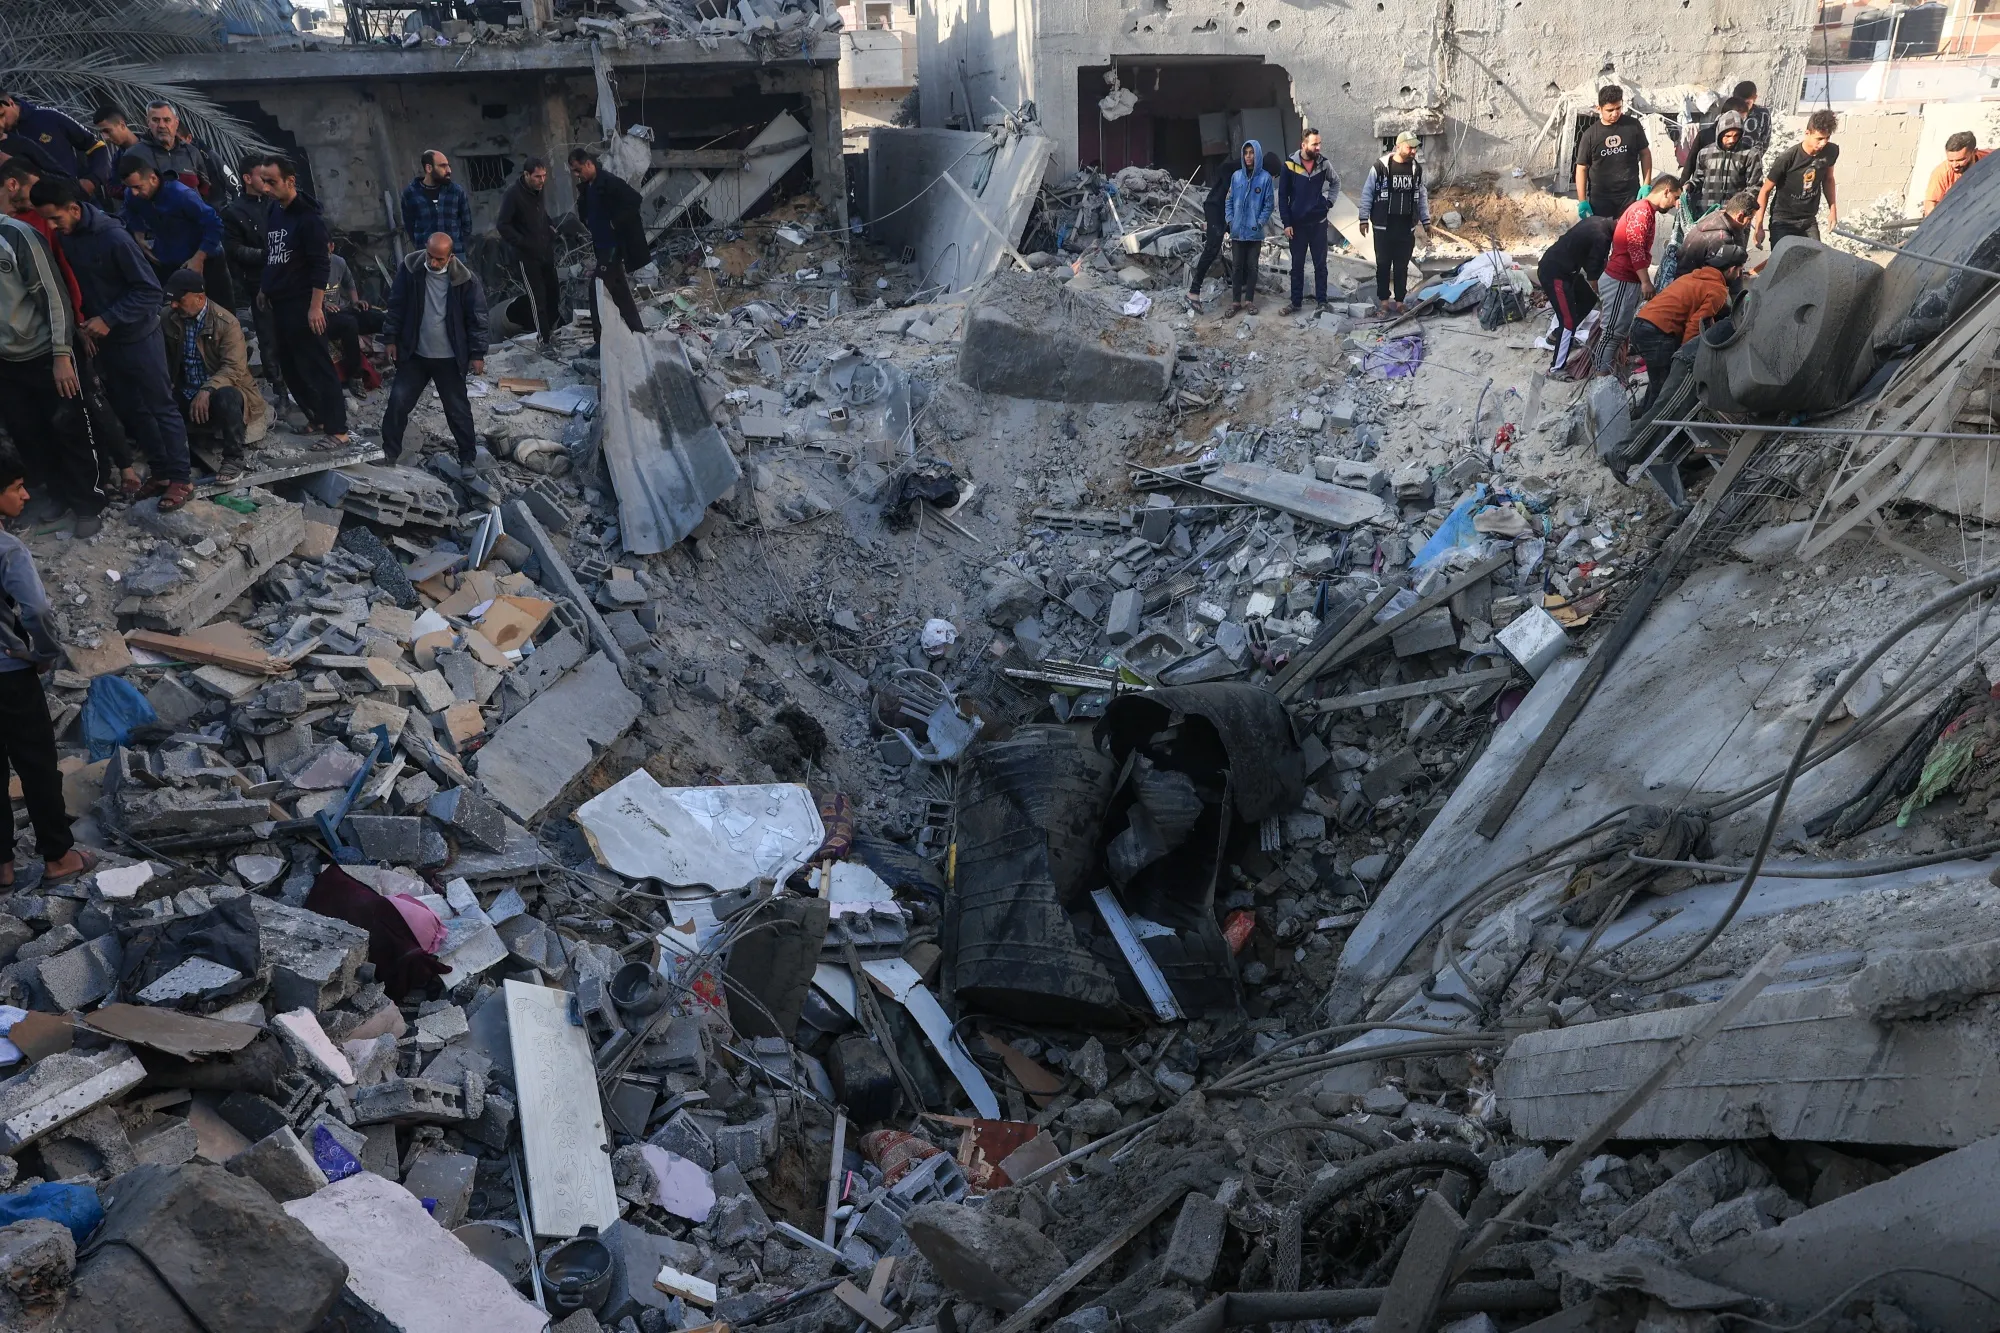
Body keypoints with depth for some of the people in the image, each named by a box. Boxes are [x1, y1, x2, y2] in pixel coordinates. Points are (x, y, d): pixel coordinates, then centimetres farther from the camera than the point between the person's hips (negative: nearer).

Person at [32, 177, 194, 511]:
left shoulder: (113, 236, -21)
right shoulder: (63, 238, 1)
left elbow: (149, 289, -19)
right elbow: (78, 285, 13)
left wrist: (108, 319, -22)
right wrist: (87, 322, 0)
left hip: (138, 336, -7)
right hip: (105, 339, 7)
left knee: (161, 407, 0)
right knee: (132, 410, 12)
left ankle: (180, 480, 4)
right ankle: (161, 471, 23)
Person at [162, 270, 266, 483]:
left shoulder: (226, 323, -15)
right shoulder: (169, 320, -1)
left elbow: (234, 368, -24)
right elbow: (164, 361, 4)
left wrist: (207, 390, -38)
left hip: (221, 390, -5)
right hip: (188, 395, 5)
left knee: (225, 397, -38)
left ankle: (233, 458, -22)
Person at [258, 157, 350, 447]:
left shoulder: (307, 216, -13)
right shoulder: (271, 211, 10)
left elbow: (320, 265, -16)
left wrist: (316, 306, -20)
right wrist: (265, 289, 18)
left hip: (303, 303, -8)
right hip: (279, 303, 8)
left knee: (317, 366, -7)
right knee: (290, 365, 11)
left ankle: (336, 427, -3)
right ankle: (317, 416, 21)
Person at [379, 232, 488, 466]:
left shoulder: (465, 279, -15)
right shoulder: (409, 268, -9)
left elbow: (477, 318, -8)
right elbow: (396, 305, 1)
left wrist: (477, 353, -7)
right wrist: (391, 338, 2)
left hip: (449, 358, -2)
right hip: (414, 353, 2)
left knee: (458, 409, 7)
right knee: (398, 401, 5)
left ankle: (468, 457, 22)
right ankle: (390, 451, 20)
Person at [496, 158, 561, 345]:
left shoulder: (539, 190, 5)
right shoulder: (513, 194, -17)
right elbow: (502, 225, -16)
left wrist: (551, 227, 8)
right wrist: (523, 243, -18)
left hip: (546, 252, 7)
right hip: (527, 256, -7)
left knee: (553, 290, 15)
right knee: (537, 296, -4)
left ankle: (554, 324, 35)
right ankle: (546, 338, 3)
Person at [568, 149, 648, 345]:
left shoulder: (608, 182, -17)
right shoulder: (586, 186, 10)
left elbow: (634, 199, -26)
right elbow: (585, 213, 22)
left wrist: (617, 222, -21)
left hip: (615, 244, -10)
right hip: (603, 245, 10)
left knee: (597, 287, -11)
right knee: (619, 290, 14)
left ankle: (602, 339, -6)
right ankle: (637, 333, 22)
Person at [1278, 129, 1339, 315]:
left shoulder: (1323, 163, -2)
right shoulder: (1290, 165, -8)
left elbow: (1336, 182, 17)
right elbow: (1283, 196, -4)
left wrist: (1329, 202, 3)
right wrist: (1286, 223, -7)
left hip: (1319, 222, 1)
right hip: (1297, 223, -1)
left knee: (1320, 264, 6)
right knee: (1297, 265, 8)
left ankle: (1321, 300, 14)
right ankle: (1296, 302, 15)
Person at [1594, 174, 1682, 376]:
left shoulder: (1646, 211, 17)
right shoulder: (1642, 211, -16)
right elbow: (1635, 248, -22)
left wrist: (1644, 281, 18)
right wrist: (1646, 282, -22)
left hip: (1626, 279, 10)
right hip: (1620, 280, -10)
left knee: (1620, 330, 12)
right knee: (1613, 331, -7)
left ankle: (1608, 371, 16)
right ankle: (1601, 374, -5)